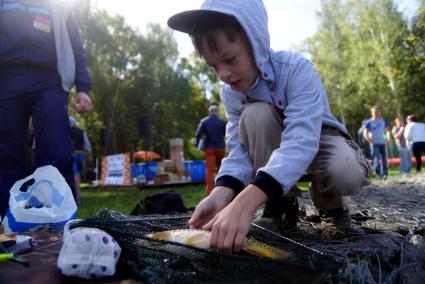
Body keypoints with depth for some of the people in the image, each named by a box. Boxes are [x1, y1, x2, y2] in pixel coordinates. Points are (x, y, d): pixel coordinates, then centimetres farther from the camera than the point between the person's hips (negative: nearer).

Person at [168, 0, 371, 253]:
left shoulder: (298, 70, -31)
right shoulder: (230, 93, -15)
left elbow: (301, 142, -45)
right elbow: (240, 151, -21)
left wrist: (246, 201, -59)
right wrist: (222, 192, -44)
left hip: (317, 139, -3)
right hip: (274, 146, 4)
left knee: (345, 172, -39)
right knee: (254, 116, -31)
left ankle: (330, 203, -1)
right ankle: (282, 204, -14)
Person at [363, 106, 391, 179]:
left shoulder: (383, 121, 9)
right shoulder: (369, 122, -3)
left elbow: (388, 130, 19)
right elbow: (365, 134, -8)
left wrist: (389, 139, 3)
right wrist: (370, 141, -20)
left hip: (383, 143, 4)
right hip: (374, 144, -4)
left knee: (384, 159, 7)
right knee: (376, 159, -11)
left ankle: (385, 174, 18)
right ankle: (378, 174, -4)